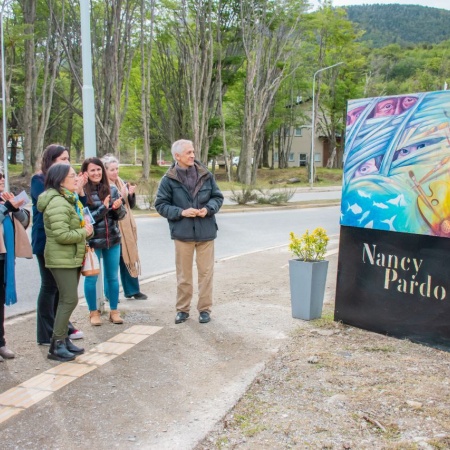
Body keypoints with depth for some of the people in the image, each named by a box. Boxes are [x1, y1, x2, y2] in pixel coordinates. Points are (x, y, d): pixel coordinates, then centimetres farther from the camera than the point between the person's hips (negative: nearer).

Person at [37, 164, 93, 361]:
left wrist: (84, 229, 6)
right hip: (61, 259, -10)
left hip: (72, 257, 10)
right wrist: (83, 233, -13)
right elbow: (62, 235, -26)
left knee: (67, 300, 13)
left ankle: (63, 338, 21)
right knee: (70, 300, -10)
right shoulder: (57, 203, -19)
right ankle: (56, 345, -3)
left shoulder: (70, 200, 15)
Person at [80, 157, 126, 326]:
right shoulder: (82, 192, -10)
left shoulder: (112, 189, 2)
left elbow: (121, 215, 4)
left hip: (113, 240, 3)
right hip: (91, 241, -3)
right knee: (91, 277, 7)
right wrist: (104, 208, -22)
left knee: (113, 277, 11)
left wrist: (118, 208, -18)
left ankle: (114, 310, 24)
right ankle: (93, 312, 23)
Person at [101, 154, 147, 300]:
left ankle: (132, 290, 21)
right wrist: (121, 195, -22)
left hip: (126, 228, 6)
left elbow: (131, 205, 13)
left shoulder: (122, 183, 11)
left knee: (129, 258, 11)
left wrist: (131, 194, -5)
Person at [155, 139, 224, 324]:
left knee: (206, 272, 7)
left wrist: (208, 209, -10)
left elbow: (218, 197, 9)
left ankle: (205, 309, 19)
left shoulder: (206, 175, 1)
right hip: (182, 233, -1)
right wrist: (181, 212, -15)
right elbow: (160, 204, -3)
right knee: (183, 274, 10)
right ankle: (182, 309, 23)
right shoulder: (169, 179, -6)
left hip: (205, 232, 2)